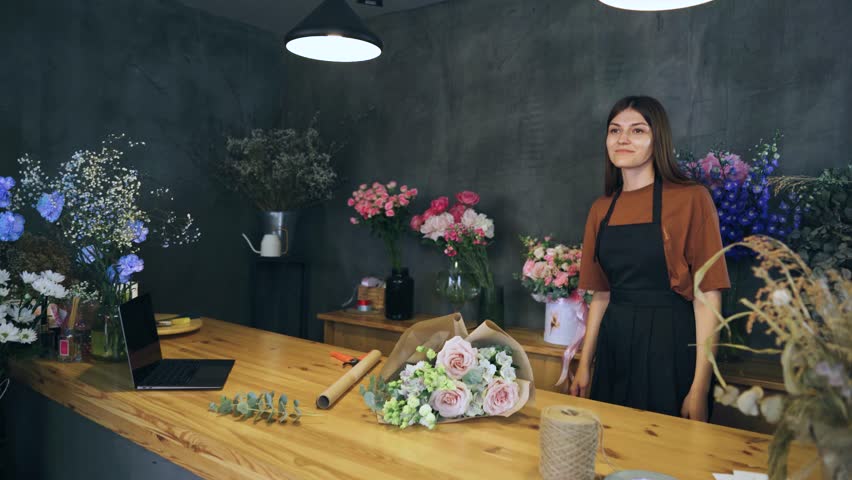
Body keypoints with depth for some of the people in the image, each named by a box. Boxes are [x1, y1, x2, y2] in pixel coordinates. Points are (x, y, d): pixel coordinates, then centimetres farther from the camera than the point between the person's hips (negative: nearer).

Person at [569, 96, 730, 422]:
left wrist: (700, 386, -15)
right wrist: (585, 364, 12)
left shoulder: (691, 199, -7)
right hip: (614, 346, 5)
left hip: (671, 346, -5)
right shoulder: (601, 209, 9)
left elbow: (708, 294, -11)